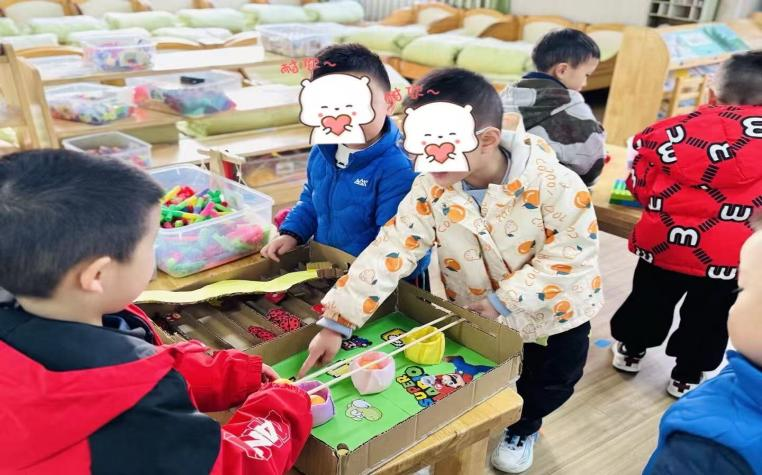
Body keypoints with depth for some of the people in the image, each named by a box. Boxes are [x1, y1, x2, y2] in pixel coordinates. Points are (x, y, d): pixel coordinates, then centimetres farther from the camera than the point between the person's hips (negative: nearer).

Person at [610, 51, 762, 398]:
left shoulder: (676, 129, -3)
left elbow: (641, 183, 4)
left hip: (666, 239, 1)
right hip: (731, 252, -1)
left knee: (650, 299, 23)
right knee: (709, 316, 19)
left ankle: (631, 350, 43)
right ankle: (687, 376, 34)